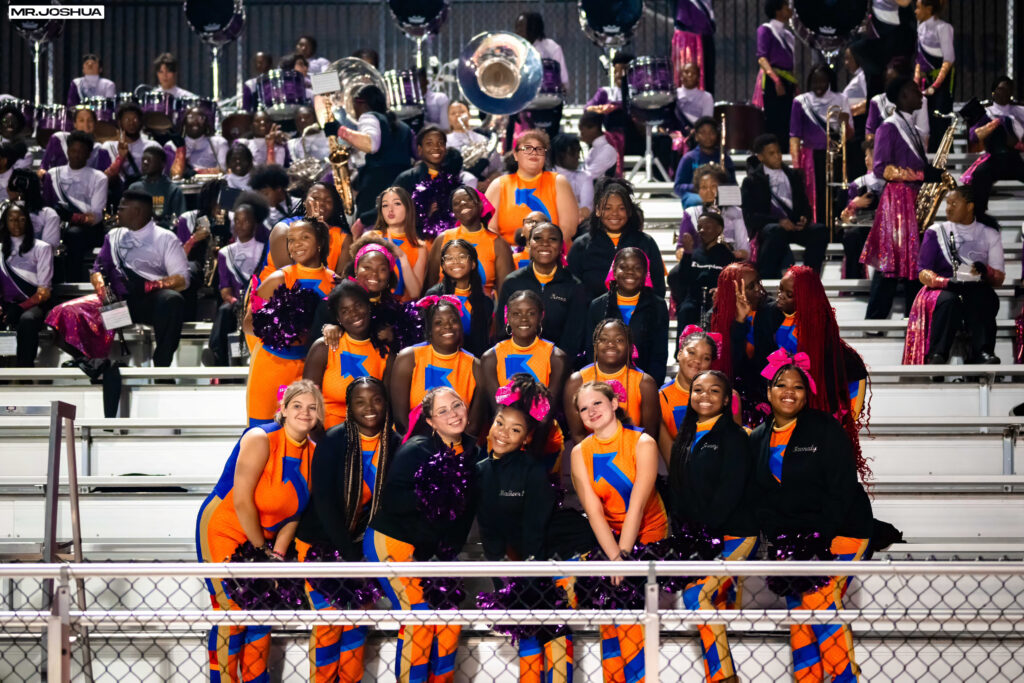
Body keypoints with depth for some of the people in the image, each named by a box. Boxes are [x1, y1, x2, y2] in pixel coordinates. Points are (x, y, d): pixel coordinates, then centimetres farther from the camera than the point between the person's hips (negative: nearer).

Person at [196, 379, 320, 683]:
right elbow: (242, 501, -23)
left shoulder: (312, 452, -1)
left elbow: (295, 509, 1)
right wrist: (262, 548, -13)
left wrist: (278, 552, -8)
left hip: (263, 538, 7)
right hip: (223, 532, -7)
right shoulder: (260, 439, -21)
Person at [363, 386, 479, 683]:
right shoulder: (416, 450, -16)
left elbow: (467, 509, 9)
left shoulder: (471, 452, 3)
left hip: (429, 548, 7)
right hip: (392, 543, -7)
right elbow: (392, 500, -24)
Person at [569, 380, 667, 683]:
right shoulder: (580, 452, -1)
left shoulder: (642, 443, -9)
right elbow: (594, 510, -11)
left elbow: (637, 504, -16)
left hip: (648, 535, -2)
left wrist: (623, 555, -22)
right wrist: (615, 557, -22)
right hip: (607, 538, 2)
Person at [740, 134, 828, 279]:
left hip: (795, 226, 4)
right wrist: (778, 221, -20)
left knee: (820, 230, -26)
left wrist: (804, 218, -5)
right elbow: (750, 215, -4)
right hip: (766, 227, -4)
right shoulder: (751, 182, 7)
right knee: (777, 231, -39)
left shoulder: (794, 176, 21)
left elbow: (805, 205, 20)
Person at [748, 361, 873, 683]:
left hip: (839, 532, -5)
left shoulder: (824, 428, -6)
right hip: (790, 538, 5)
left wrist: (820, 539, -17)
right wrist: (780, 540, -8)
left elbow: (842, 490, -11)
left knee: (820, 603, -16)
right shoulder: (758, 440, 9)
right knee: (798, 612, 0)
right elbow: (757, 498, 7)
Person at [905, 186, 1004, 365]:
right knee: (949, 301, -36)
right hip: (941, 290, -1)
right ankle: (937, 355, -44)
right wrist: (947, 282, -19)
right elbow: (923, 273, 1)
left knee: (984, 298, -35)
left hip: (978, 291, 1)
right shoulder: (936, 232, 12)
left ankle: (982, 353, -48)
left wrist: (984, 271, -15)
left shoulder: (989, 235, 14)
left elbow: (999, 278, 8)